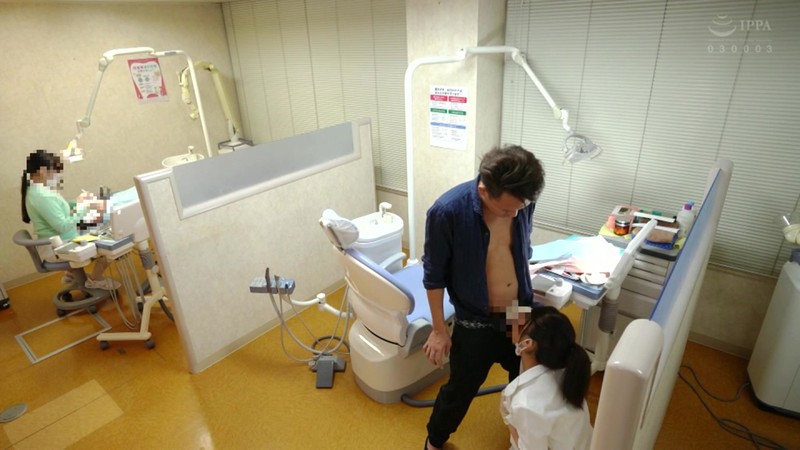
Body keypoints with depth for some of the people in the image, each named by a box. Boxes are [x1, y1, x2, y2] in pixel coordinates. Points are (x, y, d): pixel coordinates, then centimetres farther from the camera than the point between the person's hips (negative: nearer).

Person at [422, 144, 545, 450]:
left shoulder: (522, 202, -13)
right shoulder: (447, 212, -27)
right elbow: (434, 276, -15)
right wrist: (439, 329, -9)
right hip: (475, 322, -4)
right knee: (461, 390, 15)